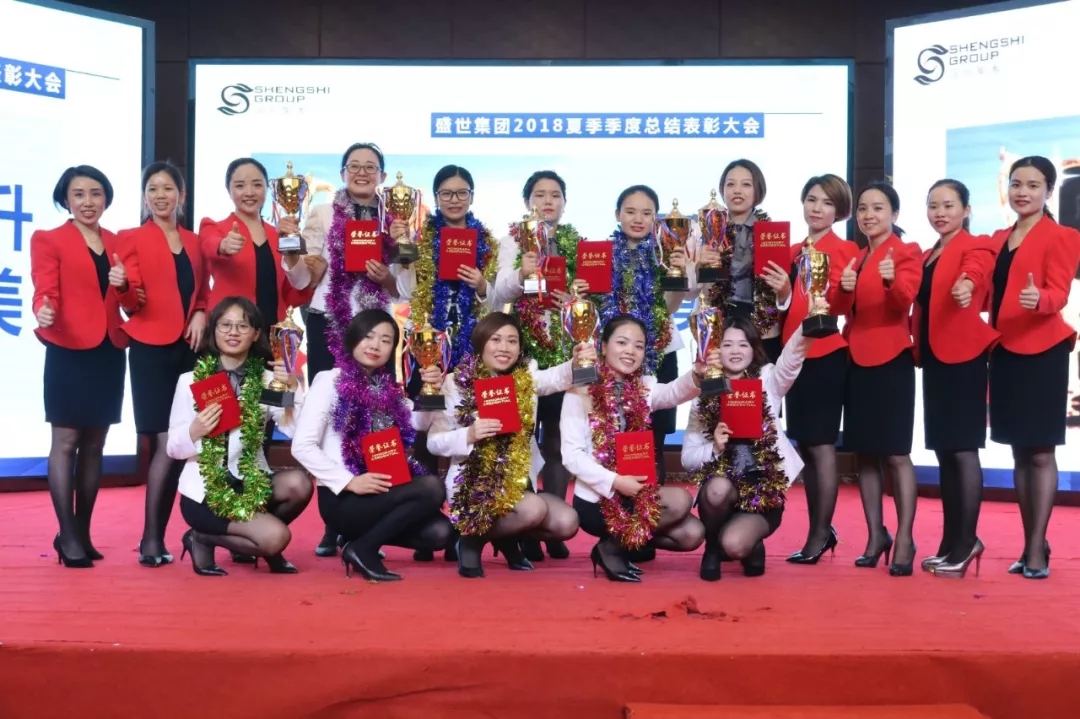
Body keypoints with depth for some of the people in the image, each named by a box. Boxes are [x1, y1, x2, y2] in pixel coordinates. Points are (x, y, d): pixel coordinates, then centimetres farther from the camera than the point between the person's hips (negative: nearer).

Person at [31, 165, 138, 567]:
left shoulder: (117, 243, 15)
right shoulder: (48, 240, 3)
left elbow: (133, 303, 10)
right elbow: (45, 292, -9)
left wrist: (124, 286, -11)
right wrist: (43, 312, -31)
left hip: (110, 352, 5)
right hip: (69, 352, -5)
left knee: (94, 445, 8)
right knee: (66, 441, -6)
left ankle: (83, 533, 15)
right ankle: (68, 537, -3)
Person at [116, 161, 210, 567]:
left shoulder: (194, 242, 15)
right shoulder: (132, 239, 1)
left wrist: (202, 314, -2)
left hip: (189, 350, 5)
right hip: (151, 350, -5)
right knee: (166, 443, -11)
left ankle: (158, 534, 15)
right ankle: (150, 538, -2)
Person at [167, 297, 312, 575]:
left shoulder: (267, 379, 2)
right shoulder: (190, 381, -2)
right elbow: (173, 448, -2)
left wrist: (293, 389, -23)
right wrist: (194, 432, -22)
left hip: (252, 483, 3)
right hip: (203, 490, -3)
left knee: (299, 483, -28)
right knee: (275, 537, -24)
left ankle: (249, 535, 3)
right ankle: (203, 540, 6)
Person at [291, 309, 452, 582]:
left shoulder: (390, 389, 14)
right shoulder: (330, 381, -4)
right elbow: (302, 446, -13)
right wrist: (349, 482, -21)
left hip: (383, 494, 6)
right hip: (343, 498, -6)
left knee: (438, 532, -18)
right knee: (432, 488, -24)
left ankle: (367, 535, 5)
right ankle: (362, 548, -12)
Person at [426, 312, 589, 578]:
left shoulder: (527, 376, 2)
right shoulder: (458, 382, -6)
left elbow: (557, 378, -21)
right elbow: (434, 442, -7)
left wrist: (578, 363, -43)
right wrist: (468, 435, -27)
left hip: (519, 483, 5)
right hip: (473, 484, -5)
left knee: (567, 522, -13)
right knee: (534, 510, -28)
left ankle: (507, 537, 15)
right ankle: (473, 538, -1)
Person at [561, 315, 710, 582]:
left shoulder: (644, 388, 4)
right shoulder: (581, 391, -10)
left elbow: (674, 392, -18)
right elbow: (572, 454, -15)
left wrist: (698, 374, -40)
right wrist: (614, 481, -26)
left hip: (635, 491, 6)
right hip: (597, 499, -6)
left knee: (692, 533, -7)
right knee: (680, 500, -21)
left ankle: (626, 538, 13)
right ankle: (613, 547, -3)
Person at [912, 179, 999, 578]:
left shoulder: (976, 247, -5)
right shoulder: (925, 257, 18)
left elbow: (975, 272, -29)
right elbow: (919, 305, 14)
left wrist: (967, 284, -50)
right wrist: (915, 344, -2)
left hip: (964, 357, -7)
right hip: (933, 358, 7)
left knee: (963, 450, -6)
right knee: (943, 451, 10)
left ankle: (967, 542, 2)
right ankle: (951, 541, 17)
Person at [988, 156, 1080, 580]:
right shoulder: (998, 240, 16)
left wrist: (1039, 299, -35)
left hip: (1042, 353, -6)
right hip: (1004, 352, 7)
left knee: (1041, 452, -4)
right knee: (1019, 452, 9)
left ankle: (1037, 549, -1)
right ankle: (1031, 544, 16)